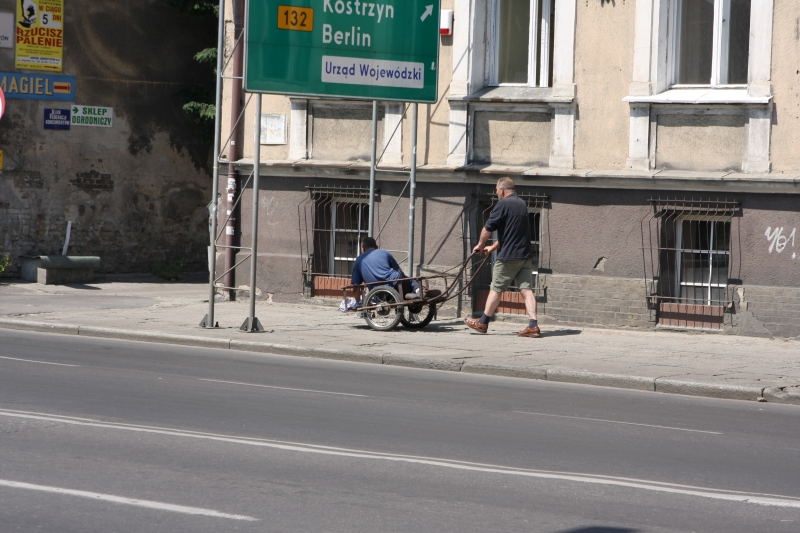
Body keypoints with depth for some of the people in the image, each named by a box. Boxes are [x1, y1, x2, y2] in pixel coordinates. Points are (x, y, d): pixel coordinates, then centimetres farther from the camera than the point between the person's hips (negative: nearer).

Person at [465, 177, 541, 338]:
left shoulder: (503, 204, -10)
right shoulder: (522, 205, 16)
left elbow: (488, 228, -10)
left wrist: (481, 245, 8)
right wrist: (493, 247, 29)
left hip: (508, 256, -7)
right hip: (525, 255, 7)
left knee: (496, 289, 4)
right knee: (526, 289, 0)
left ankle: (483, 323, 16)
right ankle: (533, 325, -10)